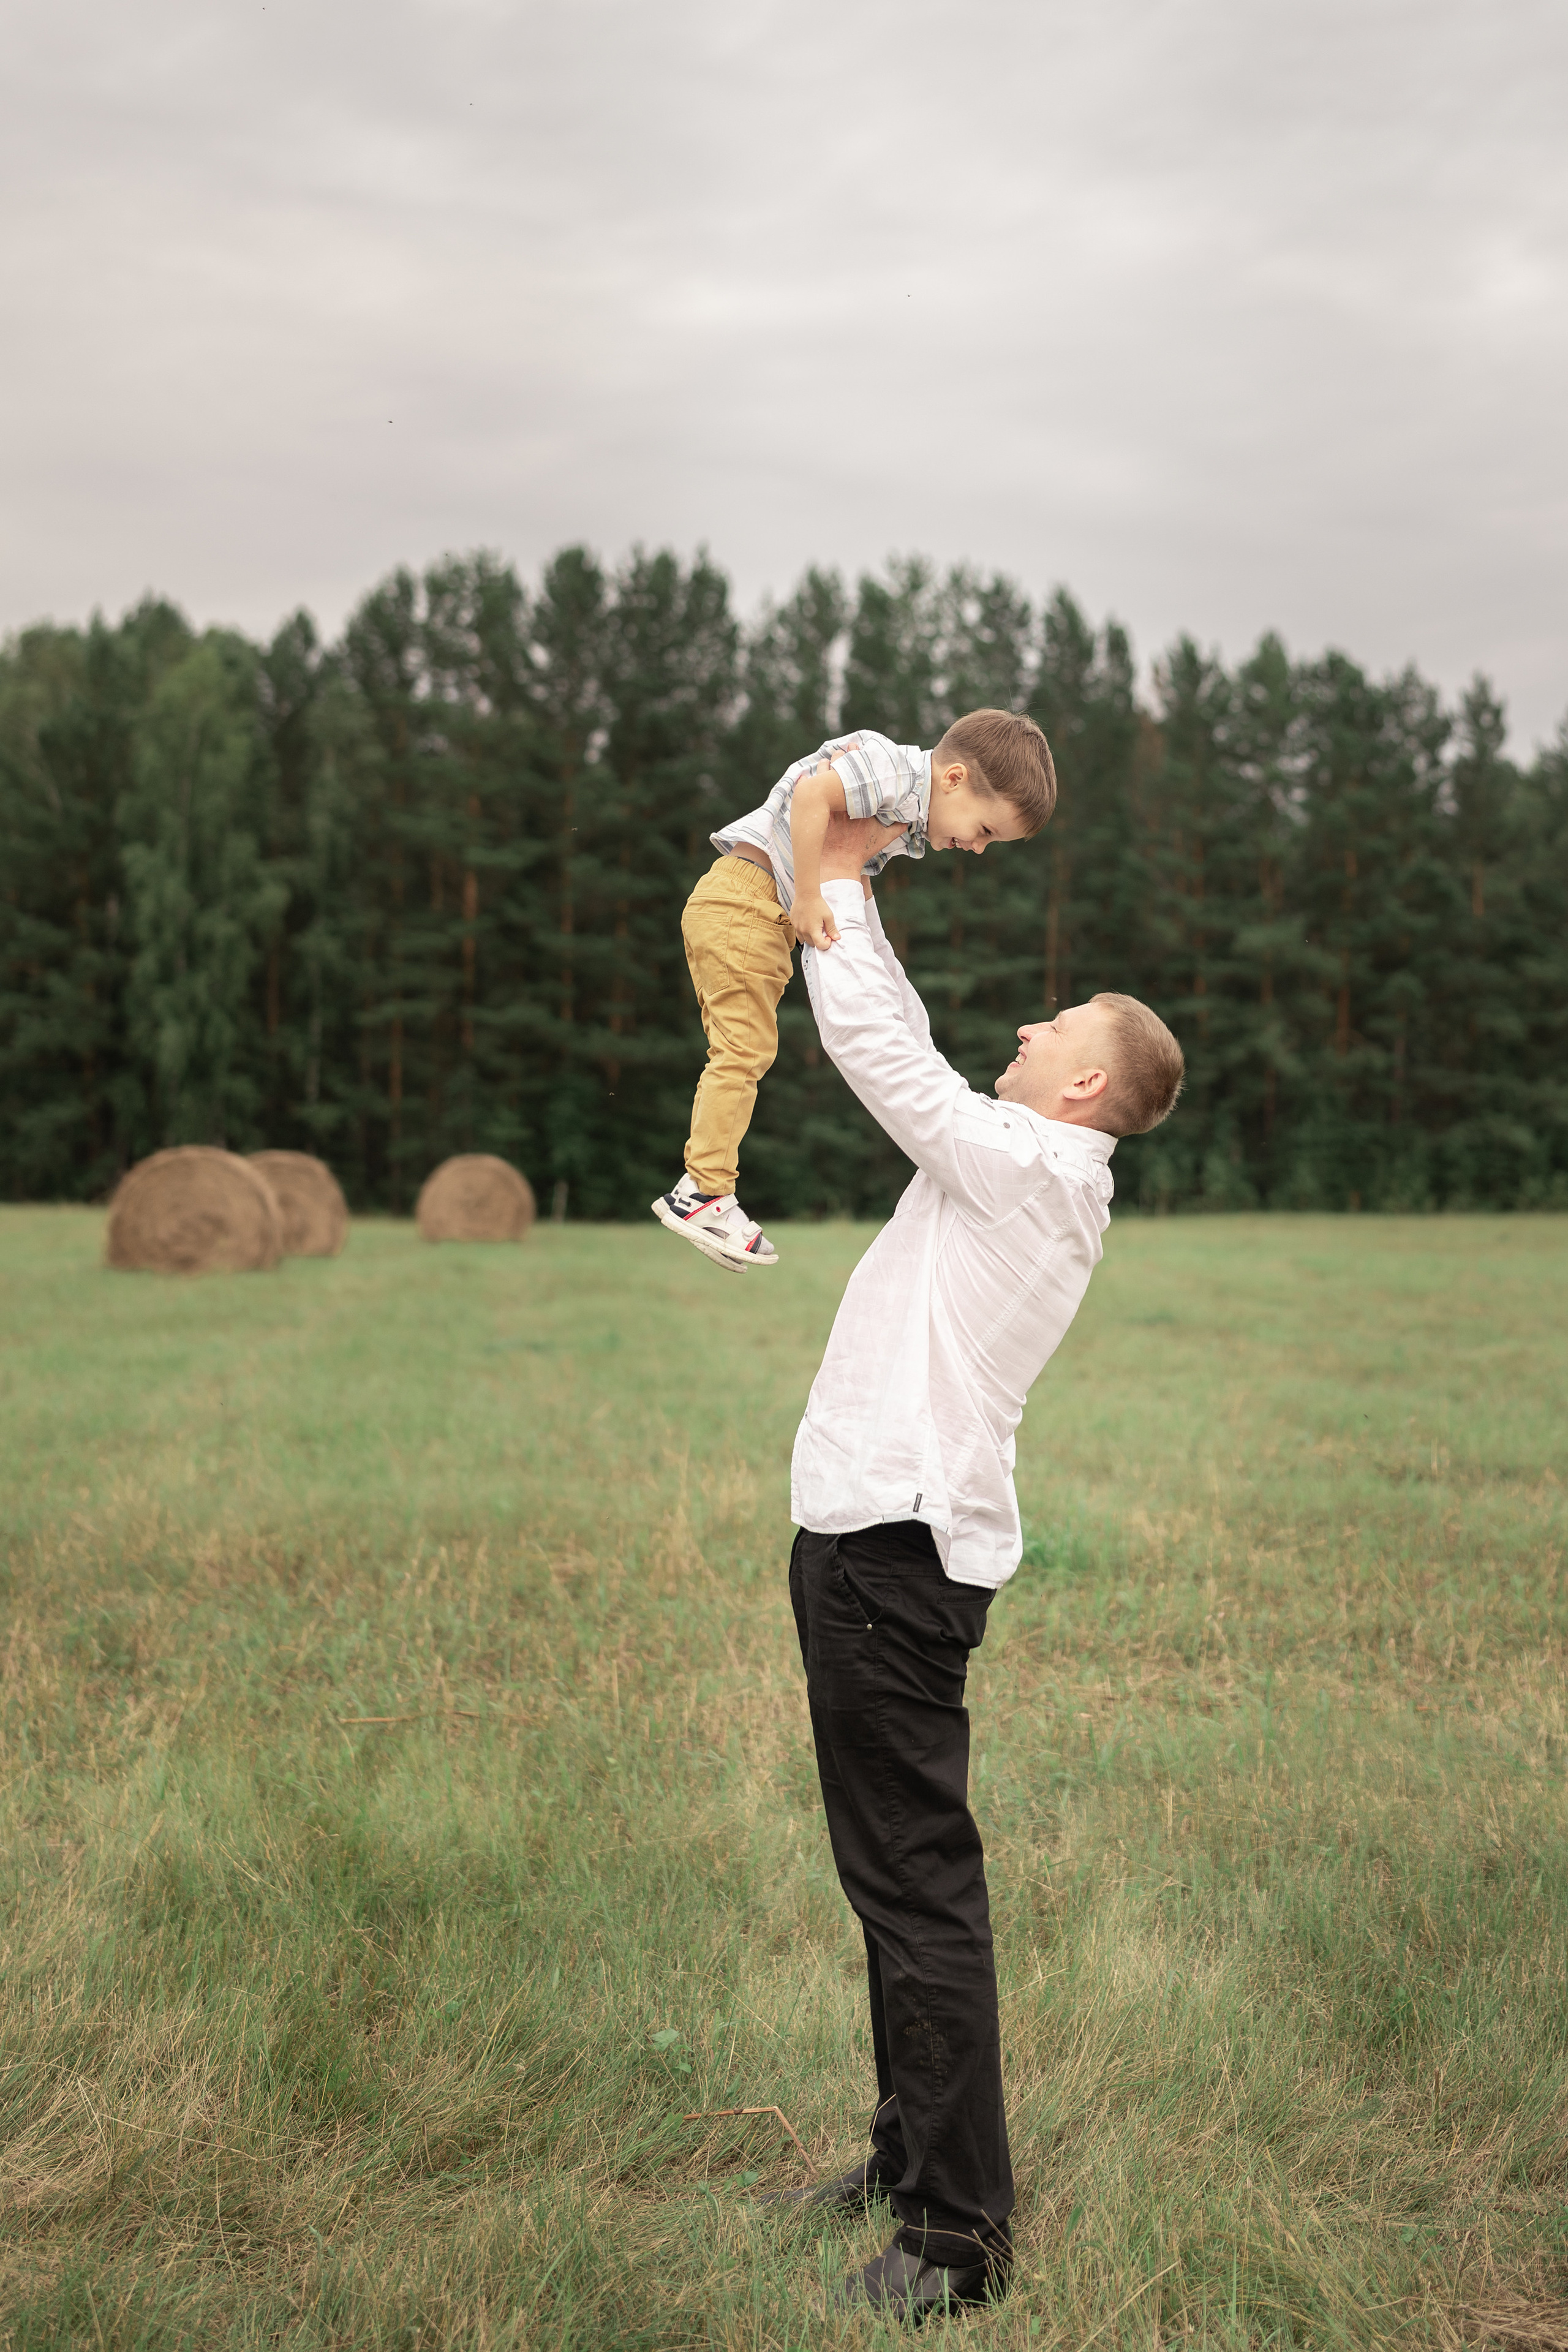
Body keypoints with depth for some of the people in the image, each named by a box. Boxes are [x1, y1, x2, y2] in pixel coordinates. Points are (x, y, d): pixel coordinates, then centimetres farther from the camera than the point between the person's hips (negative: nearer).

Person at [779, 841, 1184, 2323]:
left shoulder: (1026, 1161, -11)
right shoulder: (1036, 1175, 15)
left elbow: (876, 1042, -10)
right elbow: (909, 1052, 23)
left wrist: (835, 887, 3)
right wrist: (852, 898, 21)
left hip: (894, 1549, -10)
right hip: (882, 1537, 10)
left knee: (918, 1887, -5)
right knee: (900, 1879, 18)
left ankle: (960, 2237, 3)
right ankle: (914, 2158, 31)